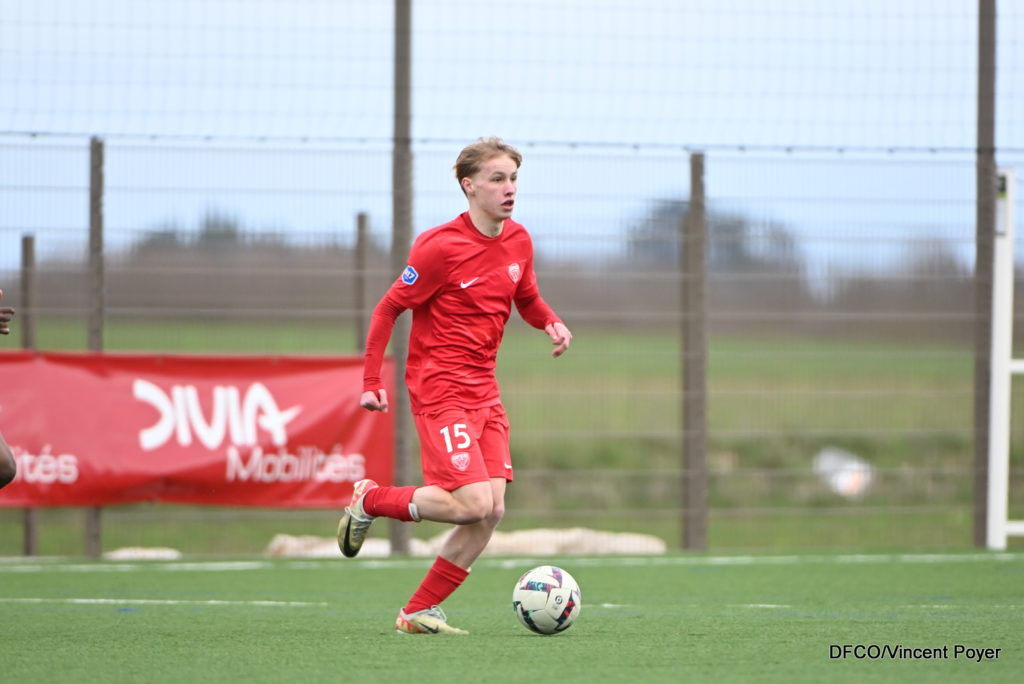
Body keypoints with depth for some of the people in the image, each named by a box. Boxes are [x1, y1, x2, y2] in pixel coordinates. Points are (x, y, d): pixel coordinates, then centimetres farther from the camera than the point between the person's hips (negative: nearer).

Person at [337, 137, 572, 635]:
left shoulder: (518, 243, 7)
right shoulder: (440, 247, -14)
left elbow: (526, 298, 25)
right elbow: (388, 309, -6)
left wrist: (551, 323, 2)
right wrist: (372, 382, -10)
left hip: (484, 392, 7)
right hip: (439, 390, -7)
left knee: (492, 509, -3)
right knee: (475, 505, -17)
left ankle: (419, 613, 6)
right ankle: (370, 500, 6)